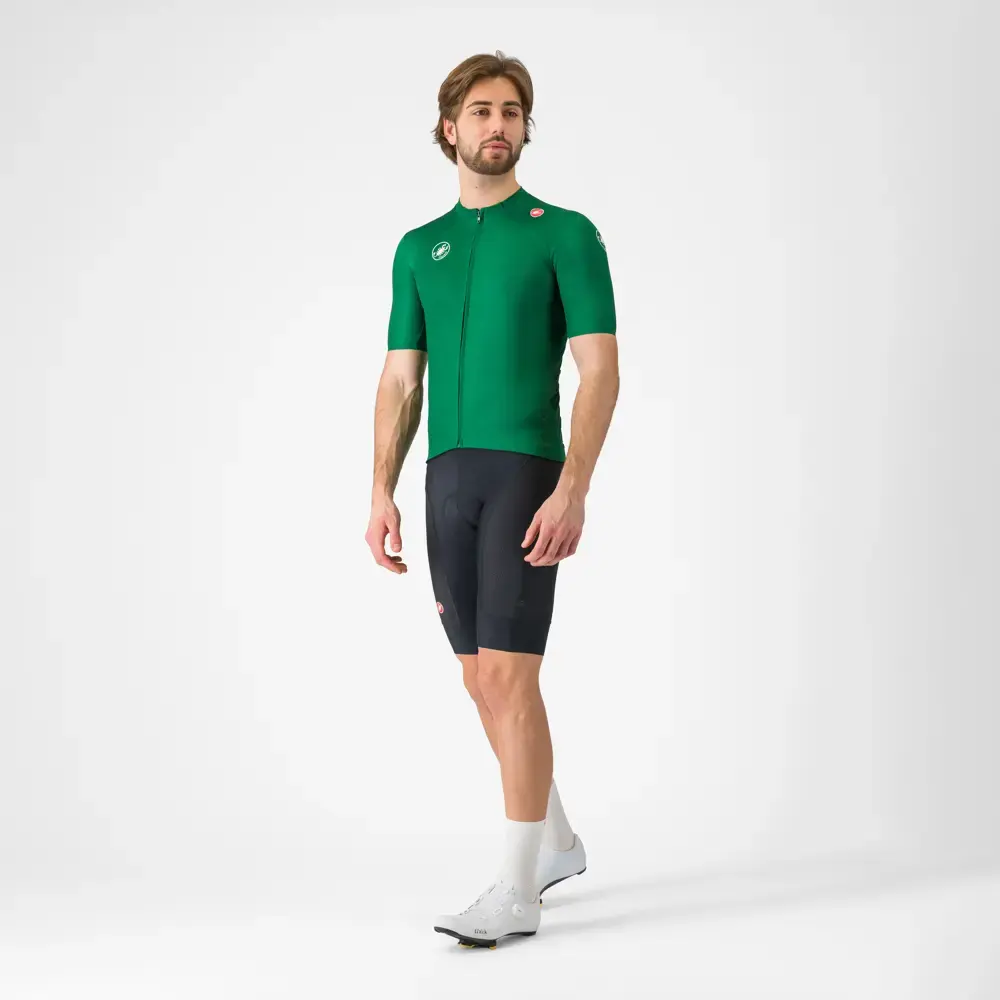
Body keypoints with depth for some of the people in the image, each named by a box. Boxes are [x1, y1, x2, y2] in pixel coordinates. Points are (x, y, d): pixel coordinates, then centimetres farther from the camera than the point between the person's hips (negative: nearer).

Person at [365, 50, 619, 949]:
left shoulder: (567, 233, -1)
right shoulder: (419, 249, 15)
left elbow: (600, 372, -8)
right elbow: (401, 385, 14)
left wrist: (573, 490, -20)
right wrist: (382, 494, 3)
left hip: (527, 473, -6)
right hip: (448, 478, 6)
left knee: (509, 676, -11)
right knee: (483, 679, 10)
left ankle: (516, 891, -4)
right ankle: (556, 841, 28)